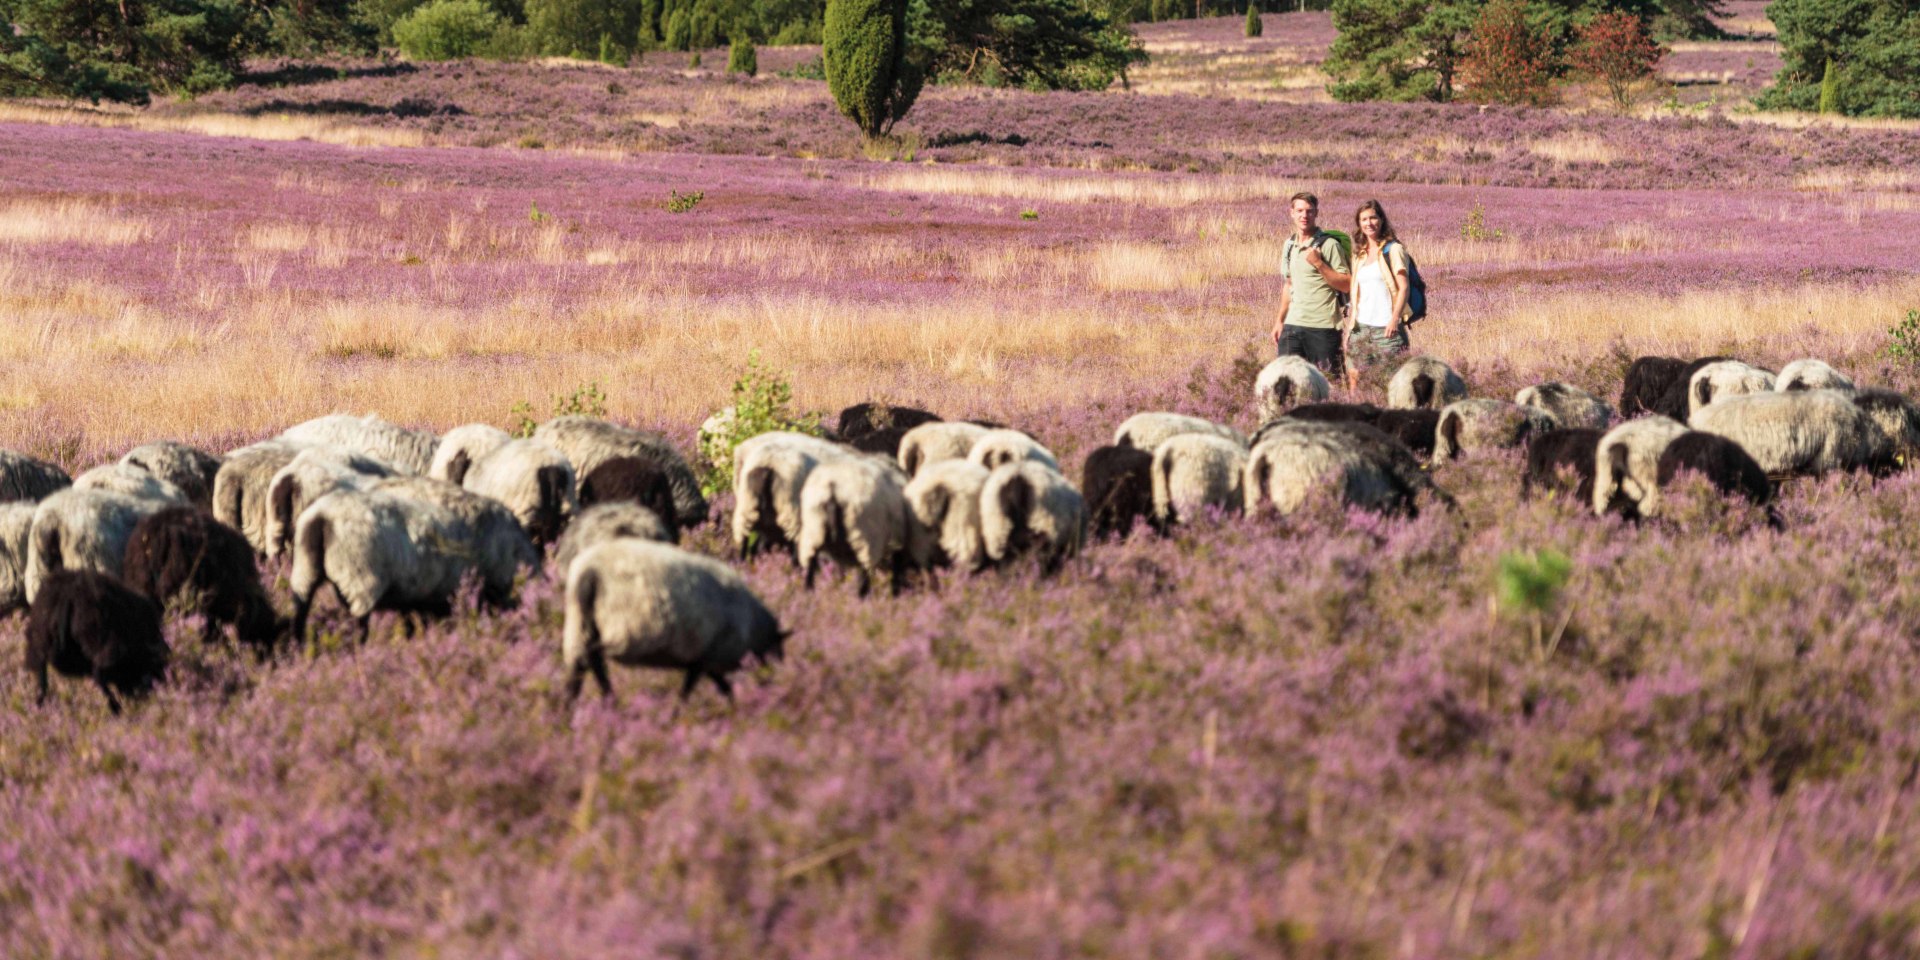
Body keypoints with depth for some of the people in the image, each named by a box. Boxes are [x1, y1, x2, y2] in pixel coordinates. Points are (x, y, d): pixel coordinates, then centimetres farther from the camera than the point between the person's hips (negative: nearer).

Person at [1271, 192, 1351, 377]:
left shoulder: (1329, 245, -6)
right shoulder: (1289, 245, 14)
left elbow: (1346, 285, -10)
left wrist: (1319, 264, -18)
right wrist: (1280, 321, 20)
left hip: (1323, 327, -5)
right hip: (1293, 325, 5)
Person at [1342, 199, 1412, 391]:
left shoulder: (1392, 249, 0)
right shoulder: (1359, 254, 18)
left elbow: (1404, 287, -8)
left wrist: (1395, 319, -19)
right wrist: (1349, 327, 14)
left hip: (1386, 327, -6)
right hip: (1361, 326, 6)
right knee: (1354, 377, -1)